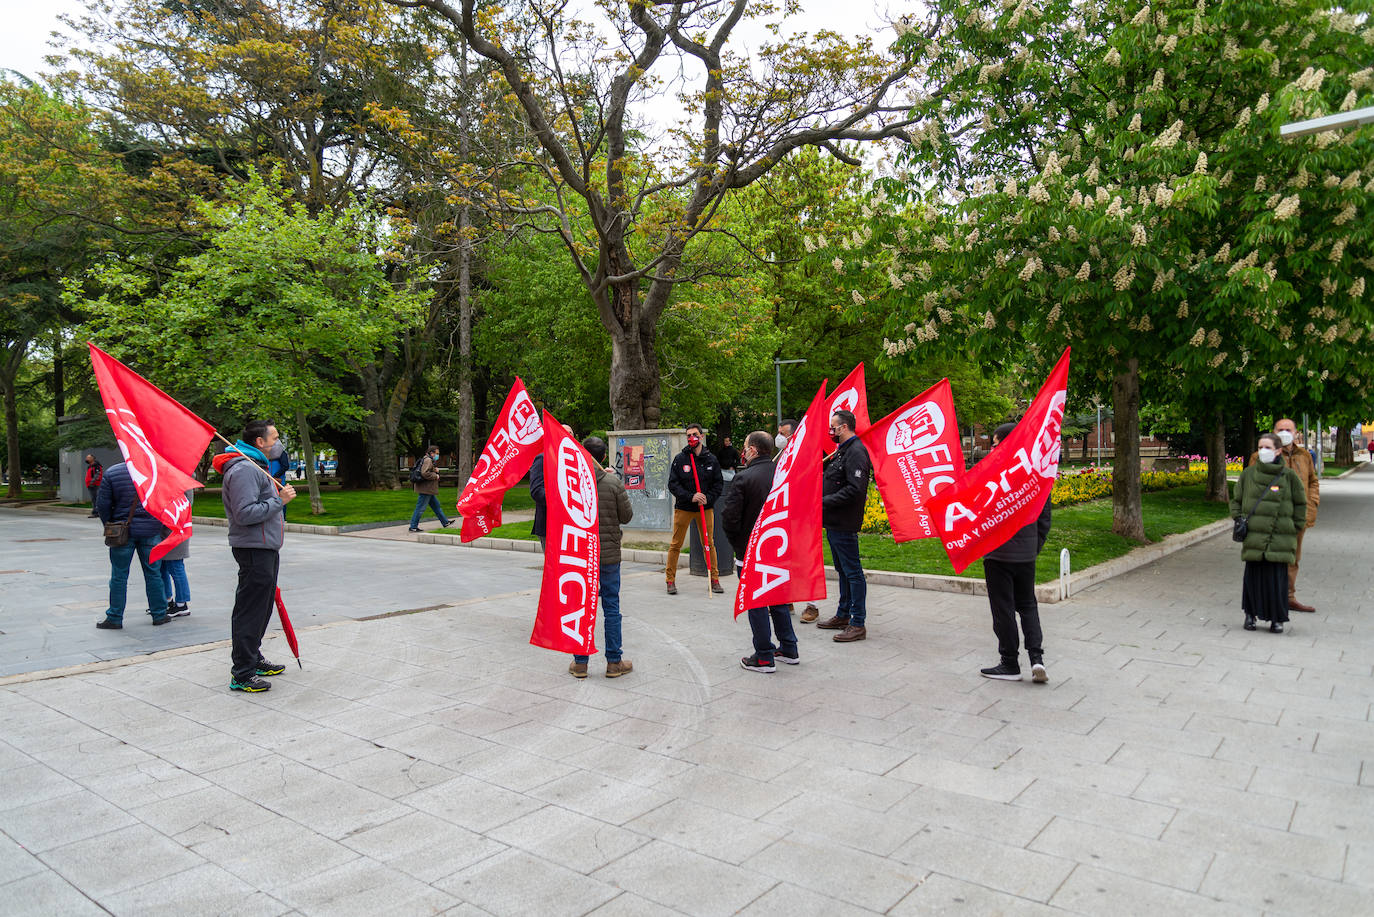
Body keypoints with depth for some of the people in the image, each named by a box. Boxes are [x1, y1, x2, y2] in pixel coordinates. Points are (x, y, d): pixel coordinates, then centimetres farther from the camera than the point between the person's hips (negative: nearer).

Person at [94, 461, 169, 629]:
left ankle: (114, 619, 13)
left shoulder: (111, 473, -5)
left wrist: (110, 526, 8)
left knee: (119, 576, 8)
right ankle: (159, 615, 16)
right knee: (153, 574, 10)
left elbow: (102, 504, -5)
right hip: (151, 531, 1)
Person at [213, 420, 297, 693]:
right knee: (250, 611, -6)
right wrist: (279, 500, -21)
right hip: (254, 549, -11)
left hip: (266, 548, 11)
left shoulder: (256, 466, 18)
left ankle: (253, 659, 32)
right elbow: (245, 514, -25)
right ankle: (242, 675, 0)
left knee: (262, 607, 19)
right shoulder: (244, 470, -17)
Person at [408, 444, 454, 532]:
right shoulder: (428, 460, -16)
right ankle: (413, 527, 0)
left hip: (428, 490, 11)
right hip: (425, 489, -11)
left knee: (436, 506, 18)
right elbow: (425, 473, -27)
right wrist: (435, 476, -15)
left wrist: (436, 470, 9)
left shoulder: (431, 460, 18)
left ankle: (445, 522, 26)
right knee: (420, 508, -5)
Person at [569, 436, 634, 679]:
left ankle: (580, 663, 15)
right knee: (611, 607, 8)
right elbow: (627, 516, -4)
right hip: (609, 554, -1)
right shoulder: (614, 482, -10)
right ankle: (614, 662, 13)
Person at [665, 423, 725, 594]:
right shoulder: (679, 459, -2)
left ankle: (714, 579, 17)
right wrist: (691, 497, -18)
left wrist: (707, 498, -10)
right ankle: (670, 580, 12)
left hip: (706, 508, 1)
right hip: (683, 508, -1)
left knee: (709, 543, 7)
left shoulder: (711, 460, 3)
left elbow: (719, 484, 6)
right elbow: (673, 484, -5)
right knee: (676, 544, 2)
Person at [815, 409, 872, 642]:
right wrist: (821, 498, 8)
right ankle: (843, 616, 30)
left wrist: (825, 501, -21)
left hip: (845, 524, -11)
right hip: (834, 522, 11)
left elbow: (855, 489, -25)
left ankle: (858, 624, 1)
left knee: (852, 572, -4)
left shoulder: (856, 452, -16)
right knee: (843, 571, 19)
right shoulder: (843, 450, 17)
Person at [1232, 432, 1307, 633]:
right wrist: (1239, 520, 5)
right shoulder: (1248, 474, 4)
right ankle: (1250, 613, 17)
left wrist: (1296, 527, 8)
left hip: (1280, 538, -1)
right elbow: (1236, 500, 15)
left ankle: (1277, 619, 13)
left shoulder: (1289, 476, 1)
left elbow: (1300, 504, 11)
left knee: (1277, 578, 1)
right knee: (1253, 575, 3)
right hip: (1253, 536, 1)